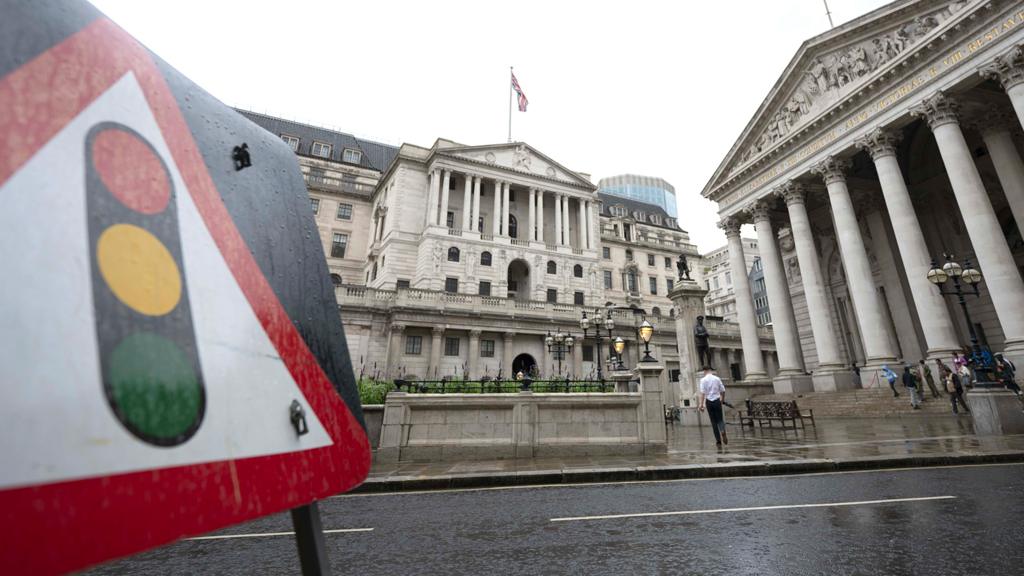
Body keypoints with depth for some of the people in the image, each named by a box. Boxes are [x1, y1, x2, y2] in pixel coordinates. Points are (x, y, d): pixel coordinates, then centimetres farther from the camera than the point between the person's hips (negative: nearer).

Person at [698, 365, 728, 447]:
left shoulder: (703, 380, -3)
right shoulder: (717, 378, 4)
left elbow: (702, 393, -11)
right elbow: (723, 391, 7)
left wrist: (701, 404, -11)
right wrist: (722, 400, 24)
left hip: (709, 401, -1)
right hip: (717, 400, 1)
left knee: (713, 421, 7)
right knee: (720, 419, 10)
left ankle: (718, 440, 8)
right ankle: (723, 431, -21)